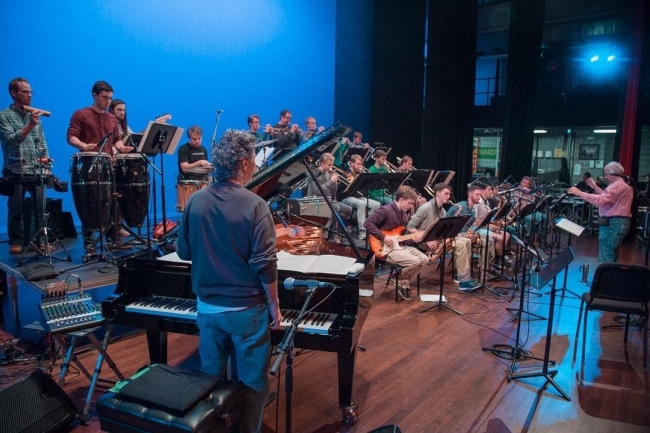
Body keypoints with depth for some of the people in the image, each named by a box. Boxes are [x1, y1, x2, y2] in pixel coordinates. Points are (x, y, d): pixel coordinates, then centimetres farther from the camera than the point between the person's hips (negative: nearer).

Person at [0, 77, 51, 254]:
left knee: (41, 207, 2)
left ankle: (42, 239, 11)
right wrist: (30, 125, -26)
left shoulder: (34, 115, 15)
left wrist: (46, 166, 6)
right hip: (16, 171, -4)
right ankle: (16, 241, 11)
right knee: (16, 209, 2)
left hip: (37, 171, 4)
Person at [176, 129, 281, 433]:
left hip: (206, 306, 5)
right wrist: (275, 307, -7)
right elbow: (264, 265, -19)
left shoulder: (195, 201, -4)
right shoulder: (254, 205, -19)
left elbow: (183, 252, 5)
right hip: (247, 309, -5)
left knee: (210, 379, 22)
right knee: (252, 383, 13)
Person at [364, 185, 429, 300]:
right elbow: (368, 223, -23)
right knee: (414, 262, -24)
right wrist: (383, 237, -24)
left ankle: (405, 282, 9)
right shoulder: (386, 210, -15)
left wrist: (413, 238, 0)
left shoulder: (404, 214, 13)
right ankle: (401, 281, 4)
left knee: (424, 259, -3)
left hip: (400, 245, 9)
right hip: (387, 249, -9)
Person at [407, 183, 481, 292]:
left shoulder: (442, 211, 13)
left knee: (467, 241, 1)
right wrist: (426, 240, -25)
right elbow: (410, 227, -18)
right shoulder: (425, 208, -15)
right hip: (425, 241, -9)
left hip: (438, 239, 9)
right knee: (460, 245, -22)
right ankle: (464, 281, -20)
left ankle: (461, 275, 5)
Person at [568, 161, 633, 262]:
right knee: (611, 257, 18)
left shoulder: (617, 186, -17)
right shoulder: (625, 185, 19)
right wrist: (595, 188, 19)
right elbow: (607, 197, 22)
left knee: (605, 259, -10)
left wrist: (580, 193, -27)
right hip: (620, 222, 11)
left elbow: (601, 200, -28)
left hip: (612, 223, -11)